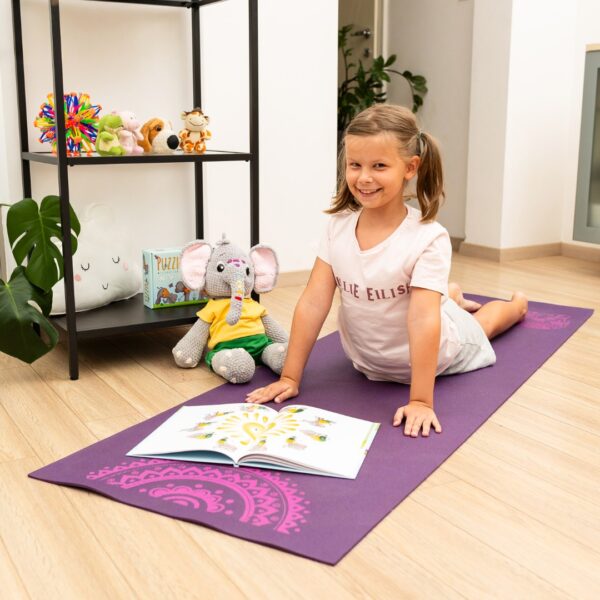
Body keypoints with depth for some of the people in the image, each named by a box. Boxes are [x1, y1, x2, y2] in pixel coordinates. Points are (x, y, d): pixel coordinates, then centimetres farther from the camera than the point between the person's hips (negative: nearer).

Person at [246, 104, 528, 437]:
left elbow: (423, 322, -39)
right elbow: (313, 304, -21)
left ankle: (517, 304, 62)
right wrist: (290, 377, -21)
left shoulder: (428, 238, -34)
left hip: (431, 355, -2)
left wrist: (420, 401, -41)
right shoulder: (339, 226, -22)